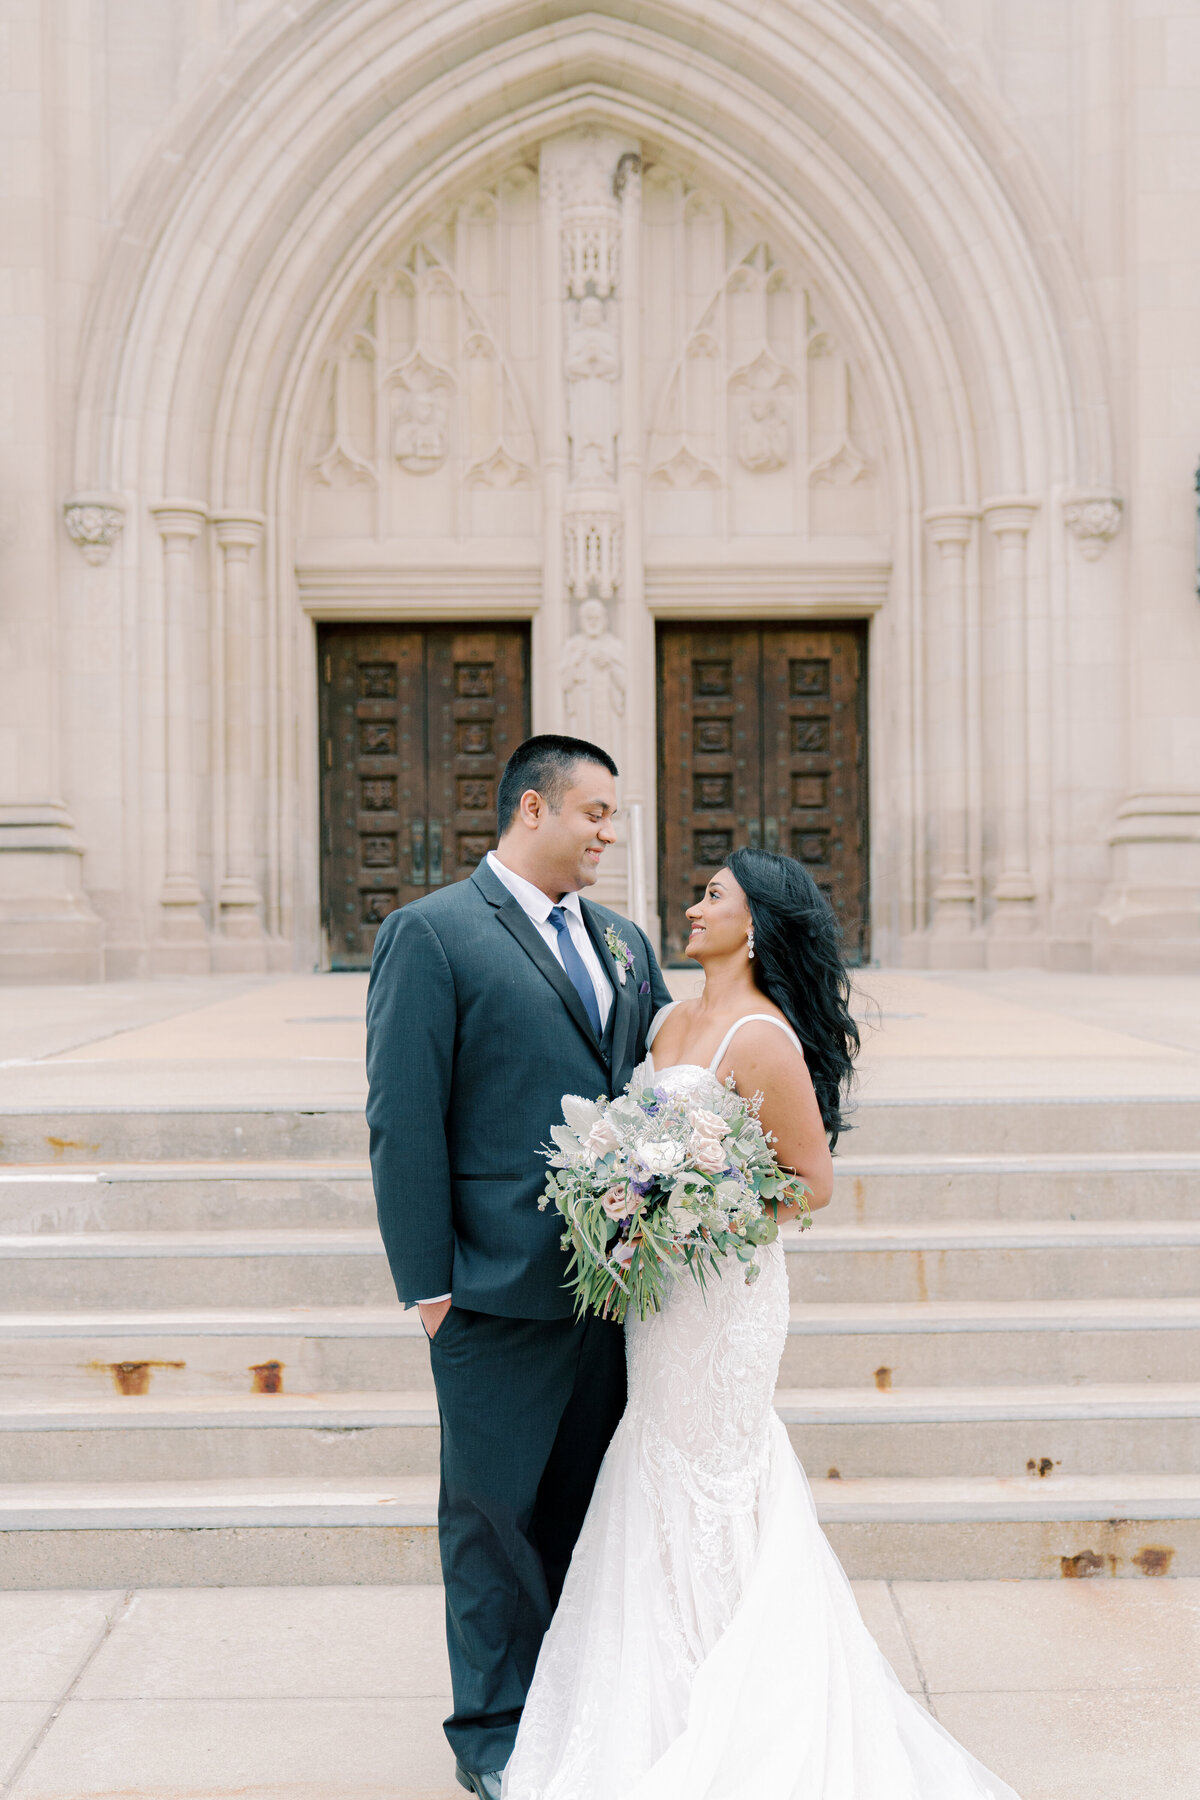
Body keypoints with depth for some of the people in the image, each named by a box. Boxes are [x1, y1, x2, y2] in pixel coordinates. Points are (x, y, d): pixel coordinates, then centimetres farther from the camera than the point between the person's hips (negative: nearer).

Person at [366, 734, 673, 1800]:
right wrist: (427, 1283, -12)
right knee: (495, 1514, 7)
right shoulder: (432, 934, -7)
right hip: (499, 1289, -6)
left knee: (587, 1509, 16)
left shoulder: (624, 944, 12)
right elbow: (405, 1122, -10)